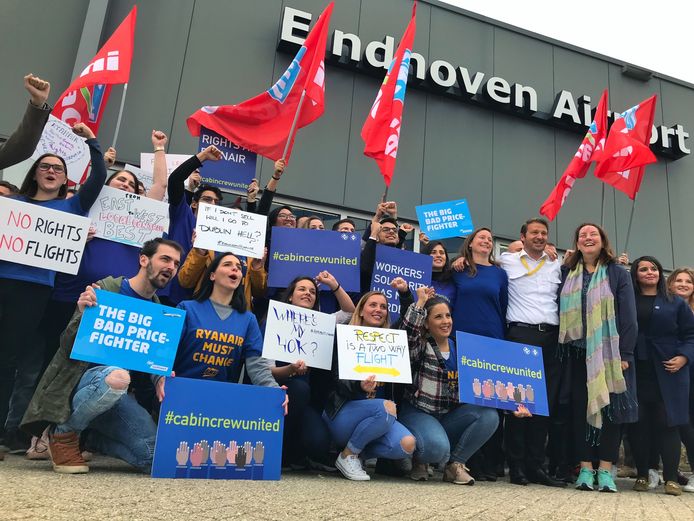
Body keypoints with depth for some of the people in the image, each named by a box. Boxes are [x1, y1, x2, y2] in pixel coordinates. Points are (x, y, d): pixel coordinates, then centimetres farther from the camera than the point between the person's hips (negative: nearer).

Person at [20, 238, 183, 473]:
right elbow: (67, 347, -8)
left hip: (119, 394, 5)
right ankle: (63, 433, -10)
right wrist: (84, 314, -28)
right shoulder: (104, 290, -8)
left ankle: (88, 436, 11)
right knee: (116, 376, -39)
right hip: (80, 381, -5)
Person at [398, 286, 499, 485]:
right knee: (438, 448, -33)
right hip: (418, 414, -5)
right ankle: (419, 460, 6)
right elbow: (407, 334, -29)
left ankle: (455, 464, -3)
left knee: (489, 415, -19)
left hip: (450, 416, 5)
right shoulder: (419, 347, -4)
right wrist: (420, 303, -20)